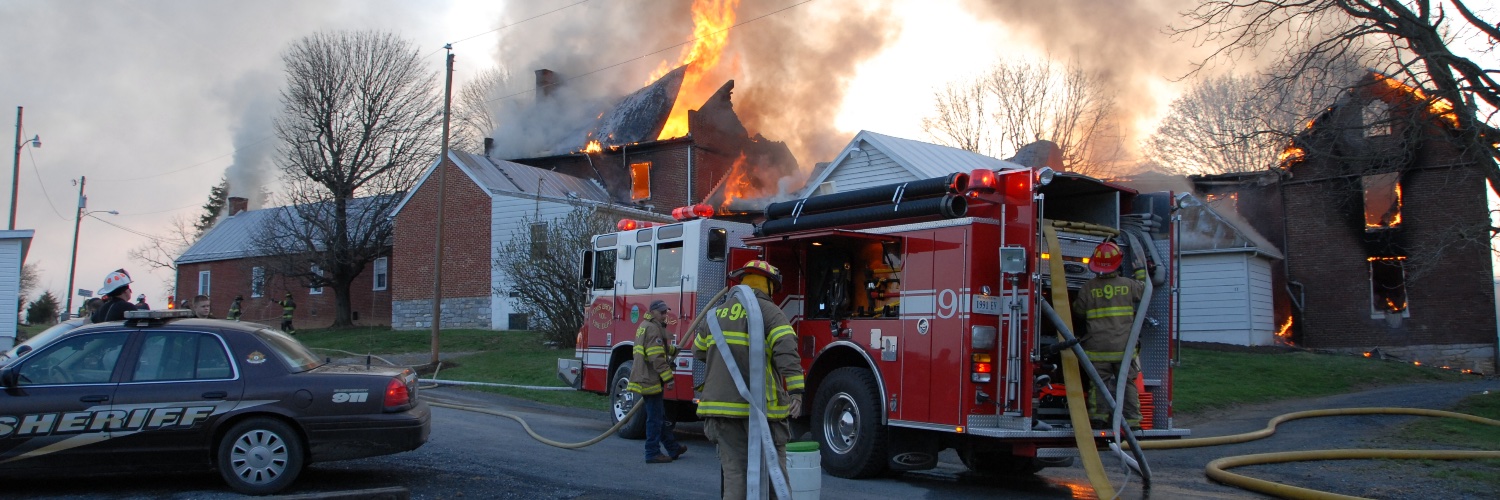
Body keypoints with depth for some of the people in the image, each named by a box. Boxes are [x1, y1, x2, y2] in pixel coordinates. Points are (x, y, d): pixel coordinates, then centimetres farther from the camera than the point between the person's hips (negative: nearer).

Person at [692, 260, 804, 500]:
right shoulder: (770, 312, -4)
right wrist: (796, 391, -23)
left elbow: (699, 352, 24)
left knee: (734, 471, 7)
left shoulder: (716, 314, 14)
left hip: (721, 405, 5)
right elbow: (787, 352, -18)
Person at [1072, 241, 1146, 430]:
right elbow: (1145, 291, 19)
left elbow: (1078, 311, 6)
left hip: (1098, 347, -1)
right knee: (1127, 383, 7)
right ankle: (1132, 420, 5)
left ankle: (1099, 418, 0)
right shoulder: (1128, 285, -1)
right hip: (1124, 347, 1)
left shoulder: (1088, 288, -5)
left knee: (1099, 382, 6)